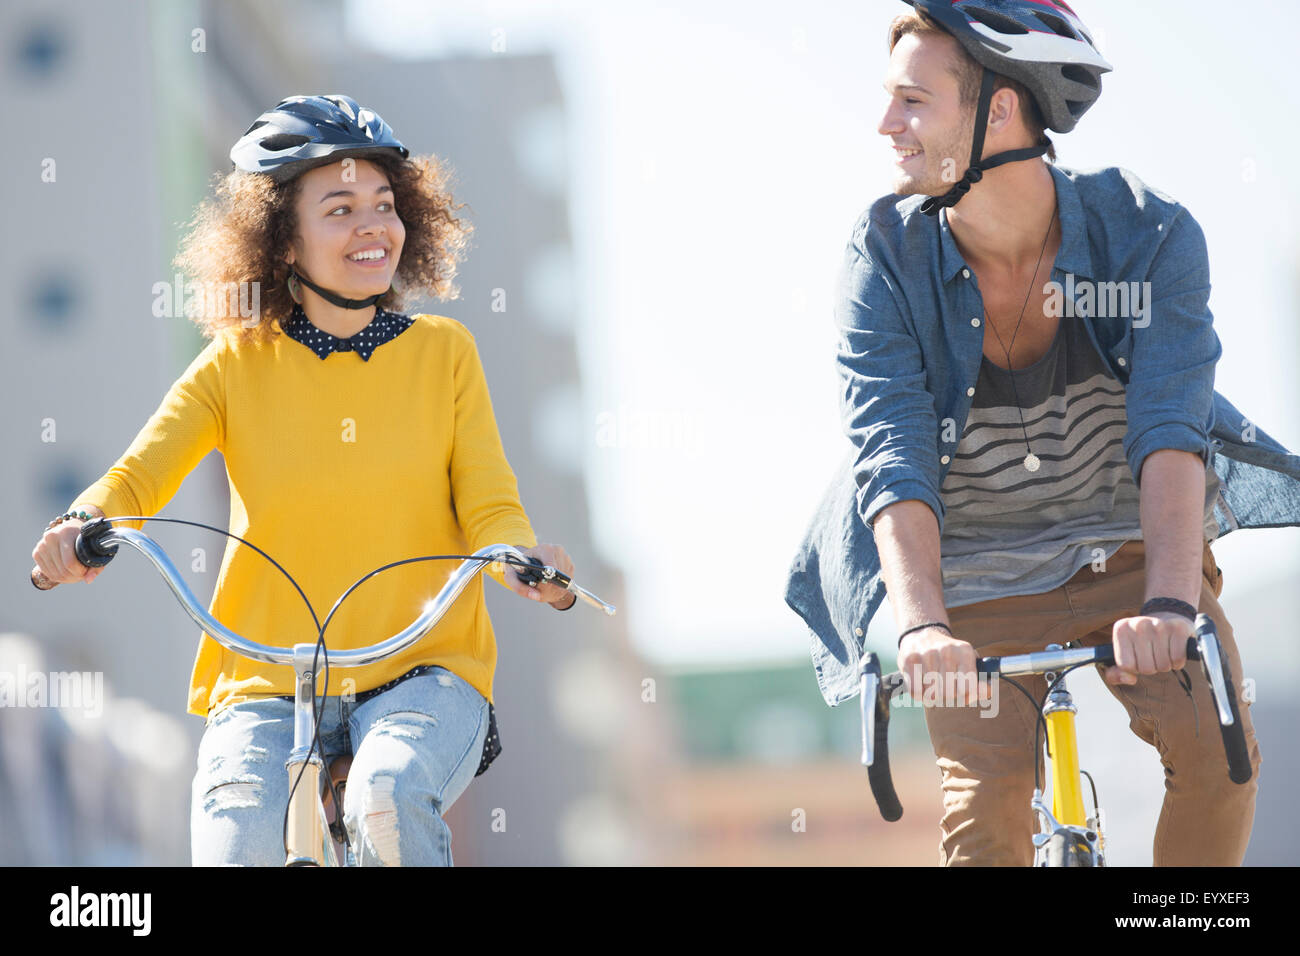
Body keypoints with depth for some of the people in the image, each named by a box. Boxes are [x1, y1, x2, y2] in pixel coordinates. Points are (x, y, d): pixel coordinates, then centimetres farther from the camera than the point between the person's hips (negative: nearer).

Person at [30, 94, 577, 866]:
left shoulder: (443, 353, 6)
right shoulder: (239, 366, 5)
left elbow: (490, 507, 1)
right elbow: (138, 475, -5)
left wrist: (528, 559, -23)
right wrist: (83, 526, -29)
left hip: (424, 671, 0)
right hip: (267, 685, 0)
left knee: (389, 797, -34)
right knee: (236, 852, -27)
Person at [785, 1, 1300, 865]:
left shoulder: (1149, 233, -19)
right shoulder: (887, 257, -16)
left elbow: (1170, 431, -30)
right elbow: (892, 456, -26)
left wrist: (1169, 605, -47)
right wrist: (922, 626, -43)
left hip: (1129, 546, 0)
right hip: (977, 578, 0)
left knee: (1216, 754, -21)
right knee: (987, 812, -16)